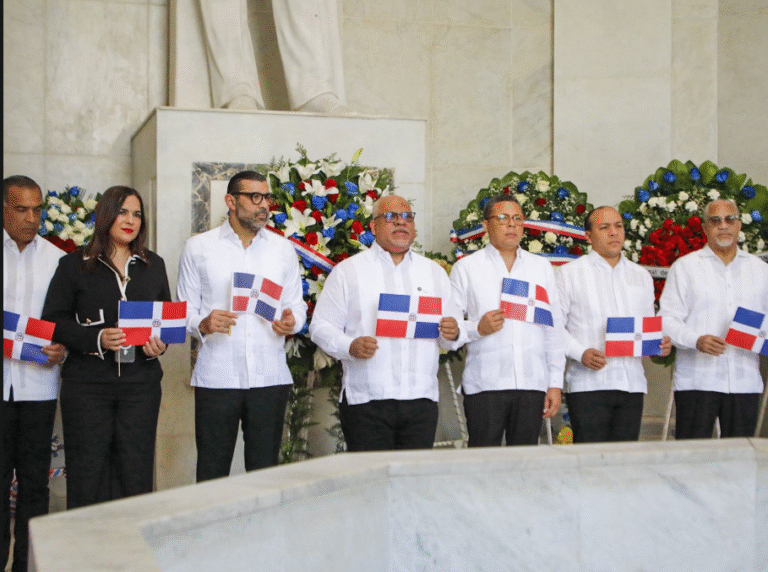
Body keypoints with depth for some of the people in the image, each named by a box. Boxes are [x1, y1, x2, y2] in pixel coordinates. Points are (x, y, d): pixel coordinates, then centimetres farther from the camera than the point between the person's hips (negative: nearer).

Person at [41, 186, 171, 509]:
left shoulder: (153, 265, 14)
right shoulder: (75, 265, 4)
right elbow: (54, 319, 0)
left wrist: (159, 344, -3)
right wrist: (96, 339, -15)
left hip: (141, 382, 3)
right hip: (87, 382, -2)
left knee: (136, 470, 1)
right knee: (87, 471, -3)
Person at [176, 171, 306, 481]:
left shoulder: (283, 249, 14)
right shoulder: (198, 248, 6)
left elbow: (297, 304, 15)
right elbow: (184, 308, 6)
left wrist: (291, 321, -7)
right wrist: (202, 324, -15)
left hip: (270, 376, 2)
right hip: (216, 377, -2)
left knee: (265, 472, 3)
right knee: (211, 473, -1)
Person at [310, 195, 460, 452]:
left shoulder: (434, 272, 18)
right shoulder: (347, 271, 7)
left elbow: (449, 335, 18)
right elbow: (321, 326, 2)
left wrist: (452, 333, -6)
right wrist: (350, 346, -17)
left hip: (421, 401, 3)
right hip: (366, 401, -3)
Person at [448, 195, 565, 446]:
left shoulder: (542, 267, 17)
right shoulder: (466, 268, 7)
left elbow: (554, 328, 15)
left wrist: (555, 383, 9)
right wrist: (478, 328, -17)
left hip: (533, 384, 3)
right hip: (484, 385, -3)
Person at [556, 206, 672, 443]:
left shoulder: (641, 276, 20)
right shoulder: (568, 273, 5)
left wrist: (661, 343, 1)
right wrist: (581, 353, -17)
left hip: (632, 384, 4)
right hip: (588, 385, -4)